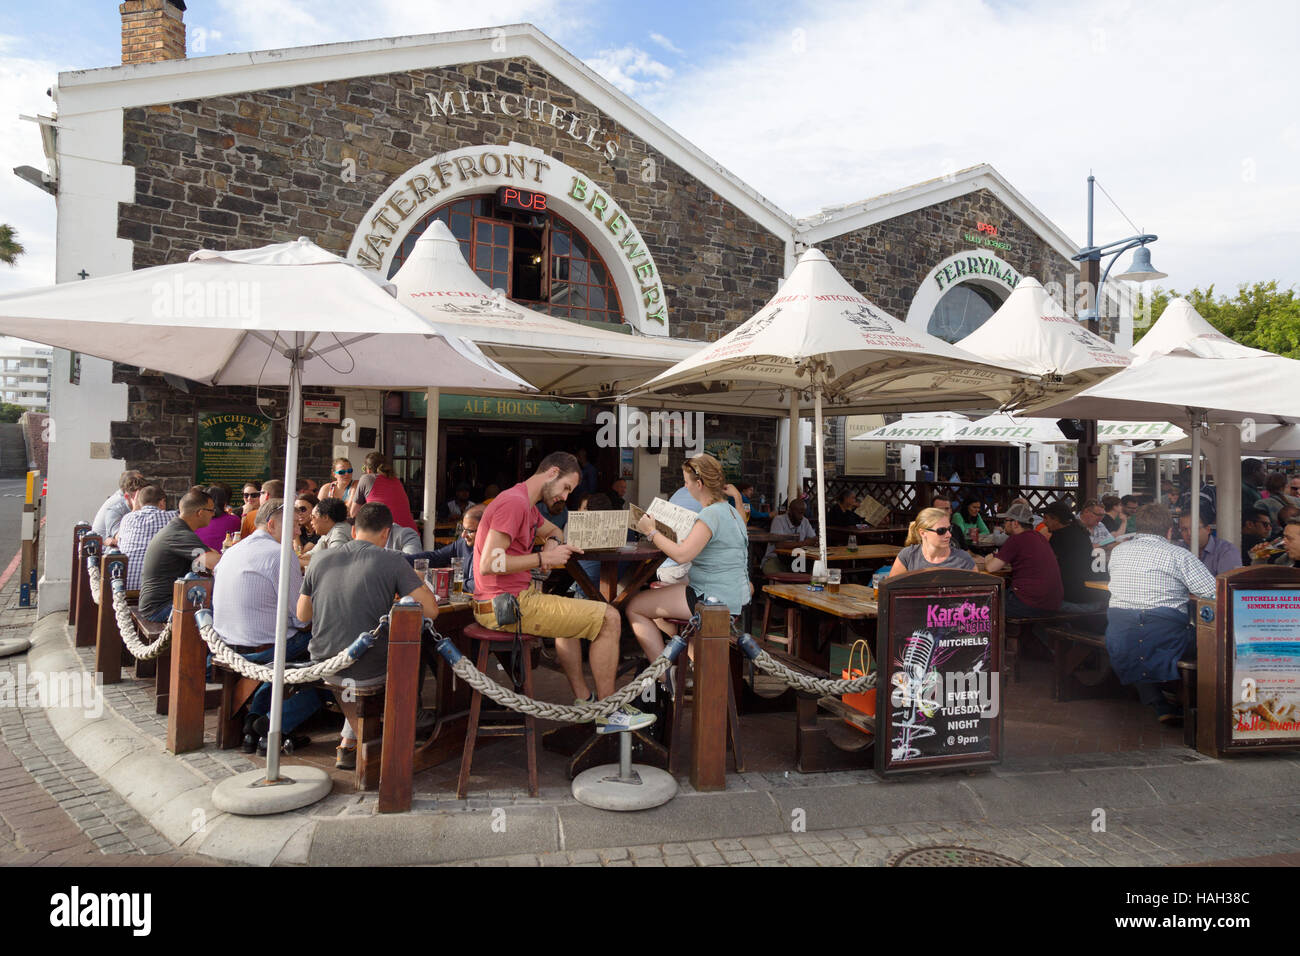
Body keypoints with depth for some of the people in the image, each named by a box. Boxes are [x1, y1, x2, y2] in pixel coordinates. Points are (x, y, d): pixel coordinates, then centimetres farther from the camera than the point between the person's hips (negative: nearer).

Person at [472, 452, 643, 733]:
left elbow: (552, 529, 36)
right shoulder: (514, 502, -17)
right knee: (609, 619, -6)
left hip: (509, 600, 11)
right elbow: (489, 564, -25)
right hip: (507, 606, -11)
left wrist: (553, 542, 11)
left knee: (573, 613, 34)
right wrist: (544, 558, -18)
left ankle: (584, 701, 33)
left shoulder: (525, 504, 15)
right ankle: (608, 713, 5)